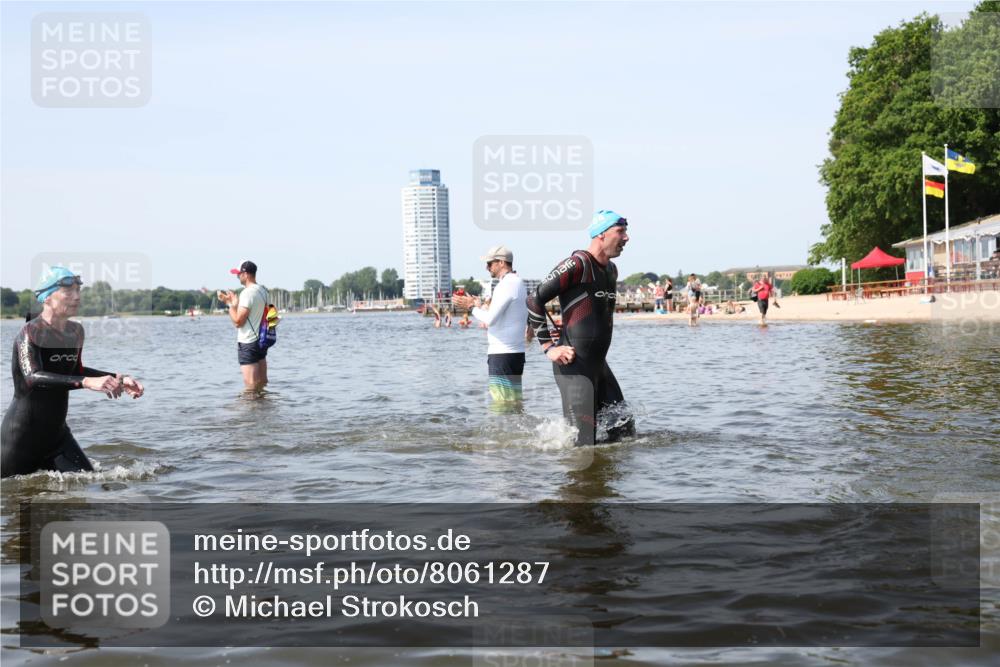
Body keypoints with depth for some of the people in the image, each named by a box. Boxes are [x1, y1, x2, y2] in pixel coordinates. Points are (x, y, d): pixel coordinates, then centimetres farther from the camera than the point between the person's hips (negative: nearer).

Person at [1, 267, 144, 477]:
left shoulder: (76, 331, 5)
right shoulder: (30, 332, -18)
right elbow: (33, 377, -34)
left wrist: (119, 380, 8)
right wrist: (86, 382, -46)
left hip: (57, 435, 7)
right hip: (21, 436, -7)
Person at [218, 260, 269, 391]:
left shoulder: (247, 293, -18)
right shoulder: (262, 290, 9)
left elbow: (238, 321, -19)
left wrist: (230, 304, -7)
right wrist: (233, 302, 15)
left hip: (248, 344, -9)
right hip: (261, 340, 9)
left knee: (251, 385, -6)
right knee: (262, 382, 13)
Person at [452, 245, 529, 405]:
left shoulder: (507, 284, -14)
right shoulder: (517, 282, 17)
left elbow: (490, 319, -21)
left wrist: (474, 307, -4)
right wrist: (478, 305, 15)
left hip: (502, 354, -10)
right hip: (515, 352, 10)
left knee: (503, 403, -8)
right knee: (514, 402, 11)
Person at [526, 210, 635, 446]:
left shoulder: (611, 270, 15)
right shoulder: (577, 264, -13)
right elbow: (534, 301, -14)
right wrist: (549, 347, -15)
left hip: (599, 363, 9)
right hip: (574, 366, -9)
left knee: (624, 430, 10)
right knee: (582, 442, -11)